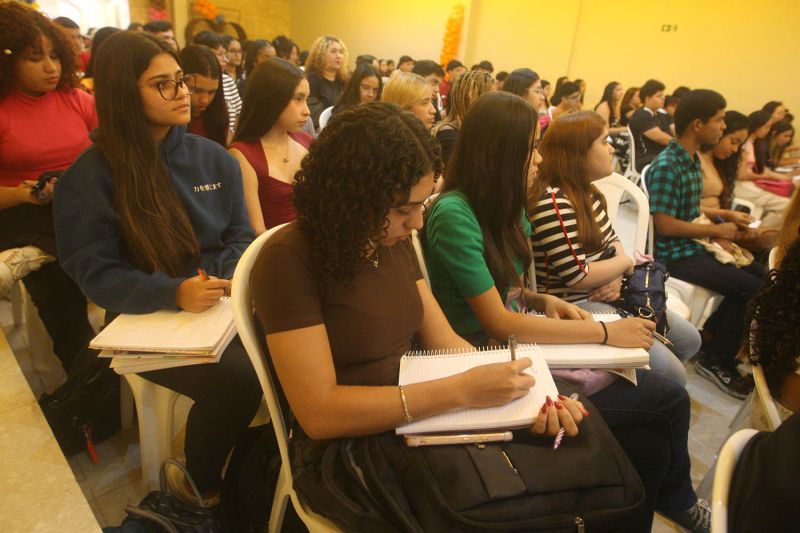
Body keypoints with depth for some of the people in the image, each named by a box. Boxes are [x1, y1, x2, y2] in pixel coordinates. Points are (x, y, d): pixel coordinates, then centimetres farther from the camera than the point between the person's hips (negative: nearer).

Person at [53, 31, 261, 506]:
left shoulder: (213, 157, 5)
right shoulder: (89, 177, -6)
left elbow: (240, 234, 9)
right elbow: (95, 274, -9)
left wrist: (234, 273, -14)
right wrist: (174, 293, -26)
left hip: (223, 303, 4)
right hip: (146, 320, -4)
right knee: (235, 377, -29)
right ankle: (202, 484, 5)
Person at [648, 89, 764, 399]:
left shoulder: (692, 161, 10)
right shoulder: (666, 167, -20)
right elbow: (665, 224, -23)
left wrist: (724, 218, 4)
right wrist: (717, 231, -13)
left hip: (693, 245, 10)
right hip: (672, 254, -10)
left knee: (761, 274, 9)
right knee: (751, 288, -14)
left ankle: (711, 338, 20)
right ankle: (717, 361, 4)